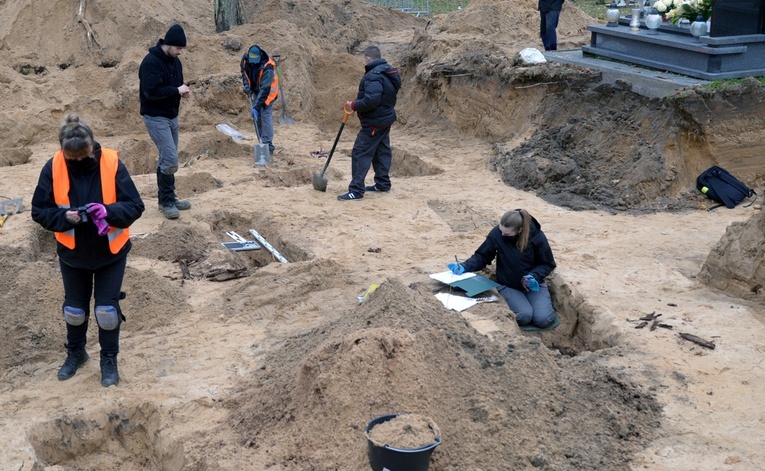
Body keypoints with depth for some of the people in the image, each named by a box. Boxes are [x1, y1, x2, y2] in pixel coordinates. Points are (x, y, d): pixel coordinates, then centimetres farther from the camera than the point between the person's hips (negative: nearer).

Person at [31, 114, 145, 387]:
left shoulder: (112, 165, -19)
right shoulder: (53, 169, -16)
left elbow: (135, 207, -16)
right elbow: (39, 211, -9)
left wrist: (108, 211, -35)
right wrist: (65, 217, -28)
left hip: (111, 252, -2)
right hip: (72, 253, 2)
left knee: (107, 309, 4)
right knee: (74, 308, 17)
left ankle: (109, 360, 26)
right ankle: (75, 353, 43)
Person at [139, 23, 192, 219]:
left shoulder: (175, 61, 8)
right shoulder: (151, 62, -18)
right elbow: (151, 92, -26)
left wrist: (183, 91, -4)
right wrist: (177, 90, -19)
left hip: (172, 116, 8)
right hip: (156, 117, -8)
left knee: (167, 159, 14)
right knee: (170, 159, -14)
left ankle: (167, 198, 24)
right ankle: (166, 201, -2)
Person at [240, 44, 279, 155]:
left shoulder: (267, 68, -36)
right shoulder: (245, 58, -17)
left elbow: (265, 89, -38)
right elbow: (243, 70, 9)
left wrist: (257, 106, -41)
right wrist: (245, 83, -4)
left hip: (267, 91, -6)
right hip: (255, 90, 6)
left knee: (265, 115, -15)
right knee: (256, 116, 6)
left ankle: (268, 144, -12)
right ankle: (263, 142, 14)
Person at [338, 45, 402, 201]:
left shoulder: (373, 76, -22)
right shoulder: (388, 73, 10)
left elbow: (371, 100, -33)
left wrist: (354, 105, -18)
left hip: (373, 123, -10)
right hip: (386, 119, 10)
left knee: (360, 154, -7)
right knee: (382, 152, 19)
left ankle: (356, 191, -7)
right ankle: (383, 184, 29)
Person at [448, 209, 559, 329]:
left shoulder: (536, 236, -17)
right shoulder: (496, 234, -17)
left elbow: (547, 264, -6)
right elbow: (482, 257, -4)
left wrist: (534, 276, -24)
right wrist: (464, 267, -21)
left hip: (533, 284, 1)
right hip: (508, 286, -1)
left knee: (543, 320, -22)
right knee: (524, 316, -28)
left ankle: (546, 302, 11)